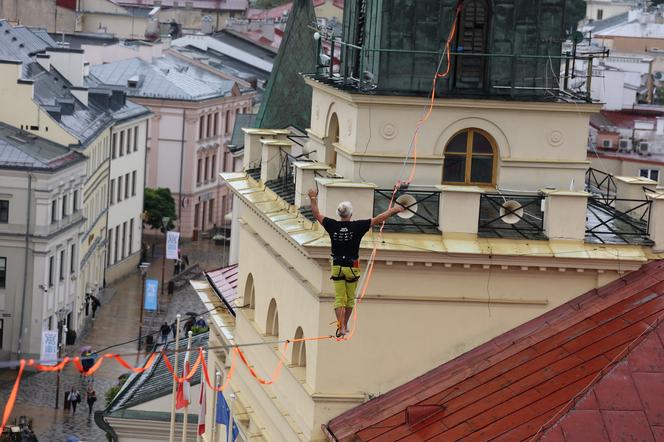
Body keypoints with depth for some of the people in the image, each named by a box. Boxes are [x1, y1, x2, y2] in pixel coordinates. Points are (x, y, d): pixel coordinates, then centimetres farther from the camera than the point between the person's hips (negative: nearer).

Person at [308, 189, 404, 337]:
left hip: (337, 267, 1)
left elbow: (317, 213, 7)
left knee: (339, 299, 2)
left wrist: (313, 198, 21)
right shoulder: (357, 226, -11)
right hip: (352, 267, -1)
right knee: (350, 299, 16)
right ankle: (345, 326, 25)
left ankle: (340, 326, -12)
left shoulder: (333, 226, -6)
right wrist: (394, 209, 2)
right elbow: (378, 219, -7)